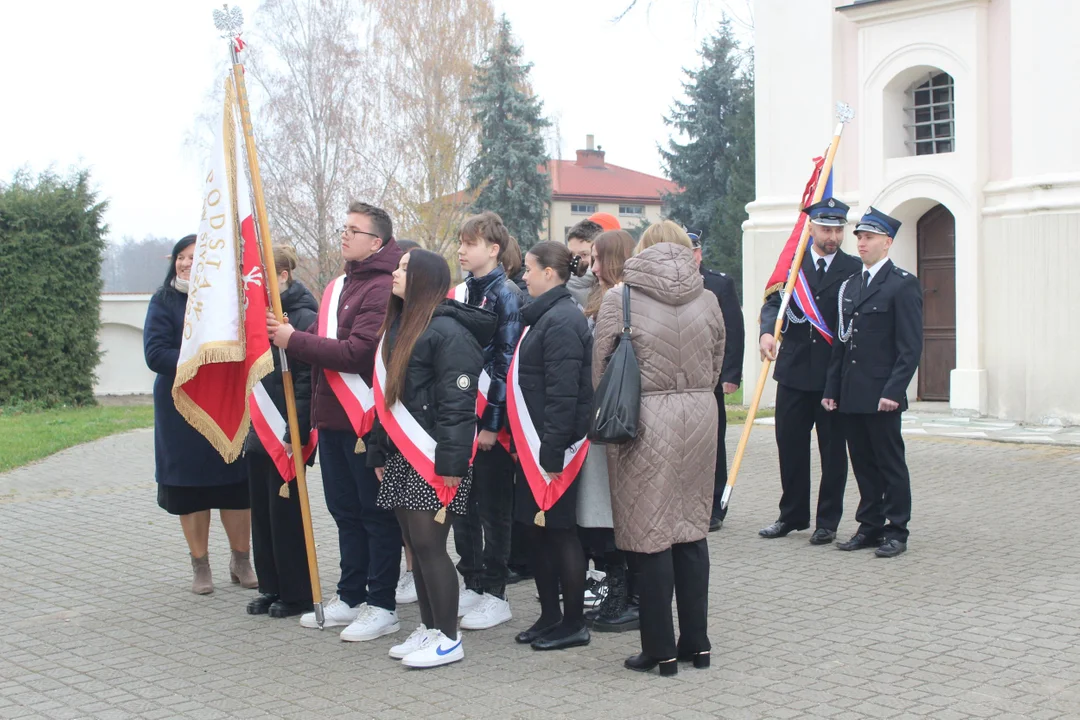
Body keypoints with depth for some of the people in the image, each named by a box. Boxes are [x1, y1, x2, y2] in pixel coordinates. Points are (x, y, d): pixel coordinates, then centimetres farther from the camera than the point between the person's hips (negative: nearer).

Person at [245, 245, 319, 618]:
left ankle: (297, 593, 12)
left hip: (286, 435, -8)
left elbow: (309, 380, -18)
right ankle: (271, 587, 24)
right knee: (262, 513, 13)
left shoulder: (304, 317, -13)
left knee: (286, 513, 0)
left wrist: (294, 433, -22)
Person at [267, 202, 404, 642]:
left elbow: (358, 352, -23)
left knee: (376, 514, 1)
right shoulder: (339, 286, 17)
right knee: (345, 511, 16)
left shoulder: (382, 289, -14)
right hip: (332, 418, 9)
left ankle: (382, 606, 10)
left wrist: (294, 340, -17)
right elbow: (322, 346, 19)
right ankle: (350, 598, 27)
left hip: (366, 419, -9)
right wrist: (289, 335, 0)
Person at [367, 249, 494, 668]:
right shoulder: (397, 327, 17)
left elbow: (458, 402, -17)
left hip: (432, 460, -9)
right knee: (415, 545, 11)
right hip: (400, 456, 9)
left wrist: (451, 461, -21)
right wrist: (378, 453, 19)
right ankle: (429, 628, 21)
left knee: (429, 544, -6)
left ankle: (448, 639, 4)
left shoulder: (447, 330, -12)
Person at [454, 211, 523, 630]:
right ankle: (472, 584, 24)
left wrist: (491, 422, -16)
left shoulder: (506, 295, -9)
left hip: (490, 421, -7)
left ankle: (495, 595, 11)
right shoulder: (462, 292, 12)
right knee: (462, 505, 12)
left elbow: (506, 364, -13)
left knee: (493, 508, 2)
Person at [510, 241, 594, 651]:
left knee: (558, 531, -1)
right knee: (535, 528, 14)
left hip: (553, 447, -10)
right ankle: (550, 616, 24)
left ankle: (573, 624, 10)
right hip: (534, 445, 10)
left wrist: (552, 451, -24)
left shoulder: (561, 321, -17)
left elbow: (563, 393, -23)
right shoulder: (544, 316, 15)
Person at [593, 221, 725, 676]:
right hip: (700, 417, 4)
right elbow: (716, 365, 12)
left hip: (644, 419, -4)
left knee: (650, 535, 3)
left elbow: (600, 369, -4)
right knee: (692, 529, 14)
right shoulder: (706, 299, 5)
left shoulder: (619, 300, -6)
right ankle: (696, 643, 20)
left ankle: (661, 650, 10)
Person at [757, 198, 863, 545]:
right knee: (790, 445, 8)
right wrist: (767, 331, -23)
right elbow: (773, 302, -2)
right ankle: (792, 515, 23)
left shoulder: (854, 269, 2)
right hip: (794, 370, 2)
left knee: (832, 449, 5)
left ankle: (827, 521, 16)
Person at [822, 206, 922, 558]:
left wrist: (893, 391, -18)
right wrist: (832, 389, 11)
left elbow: (911, 345, -11)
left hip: (882, 395, -7)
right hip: (851, 395, 7)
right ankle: (870, 526, 20)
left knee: (891, 463, 1)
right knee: (863, 464, 11)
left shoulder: (903, 284, -5)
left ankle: (896, 532, 9)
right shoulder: (850, 285, 16)